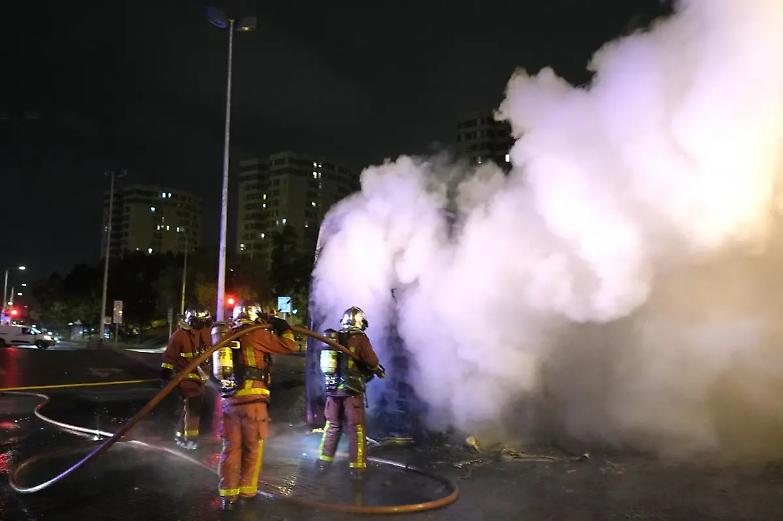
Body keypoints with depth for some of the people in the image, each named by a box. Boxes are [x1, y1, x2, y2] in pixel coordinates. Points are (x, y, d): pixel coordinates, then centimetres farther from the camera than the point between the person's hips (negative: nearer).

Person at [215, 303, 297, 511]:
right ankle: (247, 492, 12)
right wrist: (283, 327, 12)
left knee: (231, 447, 10)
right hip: (252, 399, -6)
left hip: (229, 398, 6)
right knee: (252, 447, 7)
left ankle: (228, 493, 11)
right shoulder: (256, 334, -6)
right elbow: (290, 346, -5)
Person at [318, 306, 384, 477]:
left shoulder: (332, 338, 6)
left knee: (332, 425, 19)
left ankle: (324, 459, 26)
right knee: (356, 428, 5)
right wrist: (378, 370, 8)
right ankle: (357, 466, 8)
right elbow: (372, 362, -14)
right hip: (351, 390, -5)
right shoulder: (360, 339, -11)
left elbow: (331, 362, 12)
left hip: (332, 388, 5)